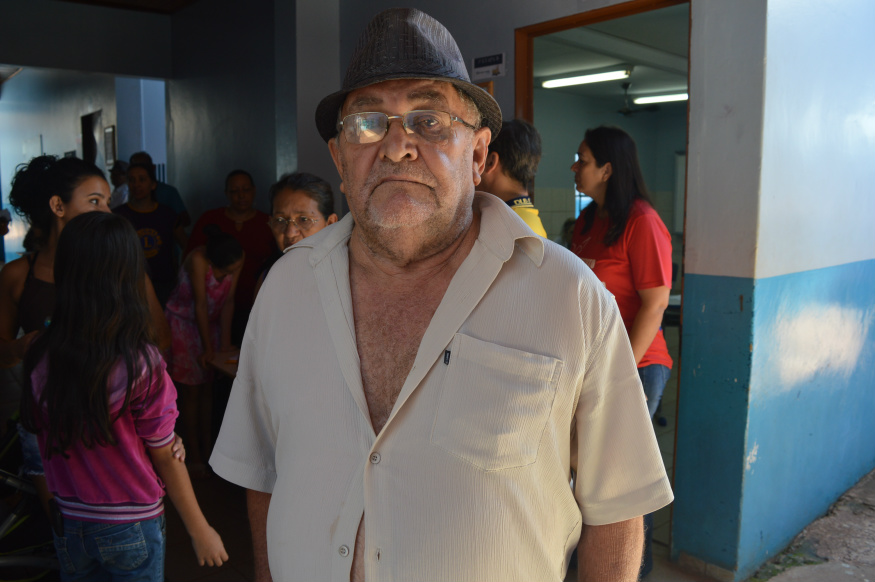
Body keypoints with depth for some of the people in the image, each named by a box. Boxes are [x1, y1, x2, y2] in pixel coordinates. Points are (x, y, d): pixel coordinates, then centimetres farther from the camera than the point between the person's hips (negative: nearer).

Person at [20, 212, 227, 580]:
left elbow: (44, 444, 0)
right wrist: (200, 531, -2)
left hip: (67, 524, 4)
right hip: (132, 529, -4)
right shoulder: (140, 364, -24)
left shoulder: (40, 358, -12)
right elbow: (165, 457, -15)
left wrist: (53, 510, 17)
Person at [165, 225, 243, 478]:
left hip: (211, 322, 4)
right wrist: (208, 349, -20)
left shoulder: (238, 259, -19)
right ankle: (195, 456, 10)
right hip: (183, 322, -4)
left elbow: (228, 301, -11)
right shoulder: (198, 260, -32)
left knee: (208, 388, 5)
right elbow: (200, 305, -27)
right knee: (191, 390, 0)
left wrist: (225, 343, -11)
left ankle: (207, 449, 16)